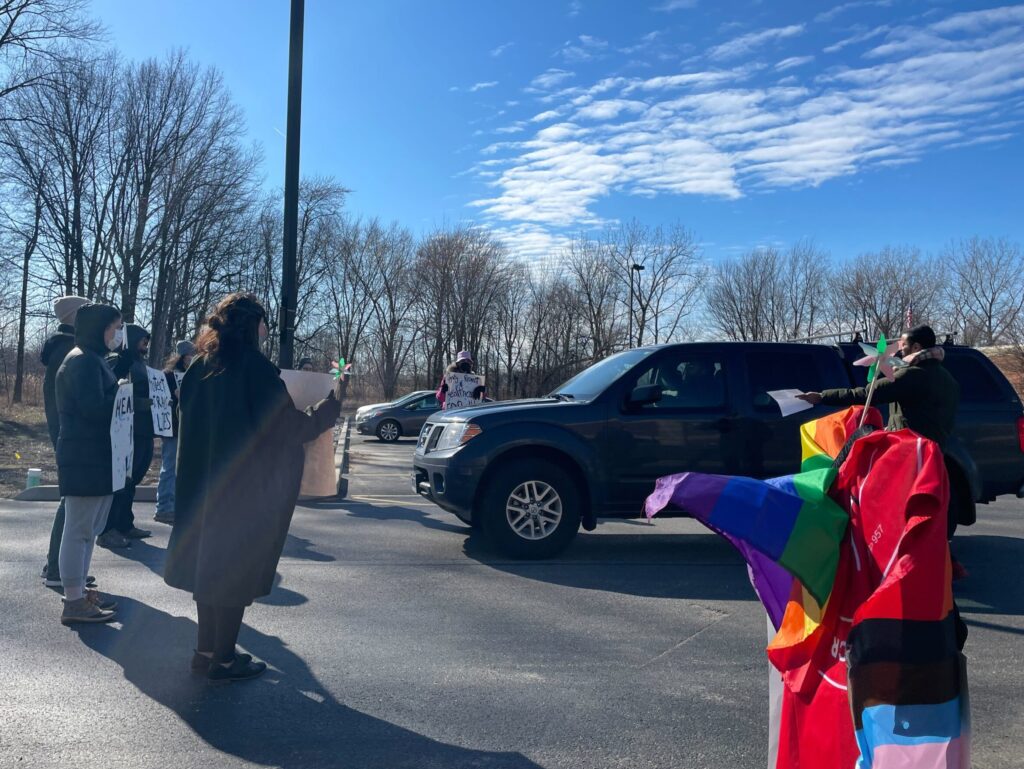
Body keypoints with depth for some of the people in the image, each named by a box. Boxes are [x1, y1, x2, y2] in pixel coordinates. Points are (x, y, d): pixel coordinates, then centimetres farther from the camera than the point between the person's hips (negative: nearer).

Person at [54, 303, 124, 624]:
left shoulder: (93, 359, 18)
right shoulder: (82, 360, -14)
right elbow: (94, 407, -23)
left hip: (96, 456, 10)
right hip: (84, 458, -10)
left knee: (90, 528, 16)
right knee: (78, 529, -4)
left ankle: (78, 590, 26)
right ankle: (73, 603, 2)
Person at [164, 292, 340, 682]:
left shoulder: (201, 366, 4)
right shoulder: (256, 368, -17)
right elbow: (291, 428, -16)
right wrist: (328, 409, 0)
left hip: (204, 485, 7)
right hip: (247, 489, -7)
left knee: (210, 561, 18)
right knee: (238, 569, 4)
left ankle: (207, 649, 28)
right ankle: (223, 659, 14)